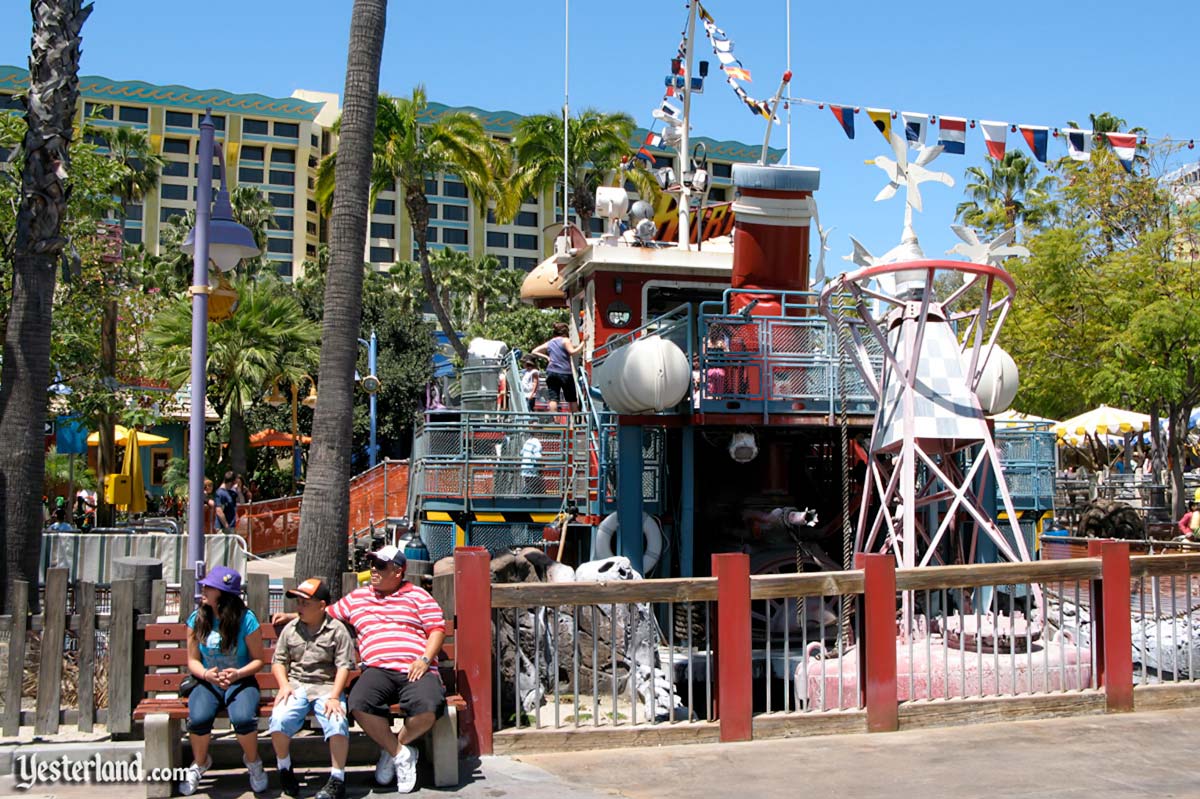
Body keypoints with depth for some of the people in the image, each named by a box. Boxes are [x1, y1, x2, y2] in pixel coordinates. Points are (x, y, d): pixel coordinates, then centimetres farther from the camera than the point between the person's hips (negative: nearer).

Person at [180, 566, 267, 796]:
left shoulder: (246, 619, -10)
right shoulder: (197, 619, 0)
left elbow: (258, 659, -2)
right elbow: (192, 660, 5)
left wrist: (238, 674, -21)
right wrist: (206, 674, -17)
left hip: (240, 681, -2)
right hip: (207, 682, 2)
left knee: (243, 718, -33)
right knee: (198, 718, -30)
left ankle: (253, 761, 1)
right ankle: (200, 763, 3)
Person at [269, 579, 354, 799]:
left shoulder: (337, 630, 2)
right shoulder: (290, 628, 14)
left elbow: (344, 666, -3)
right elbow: (278, 661, 15)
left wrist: (334, 696, -15)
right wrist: (284, 686, -4)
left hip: (326, 687, -3)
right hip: (296, 687, 3)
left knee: (337, 723, -30)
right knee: (279, 720, -26)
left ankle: (337, 779, -13)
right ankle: (284, 769, 1)